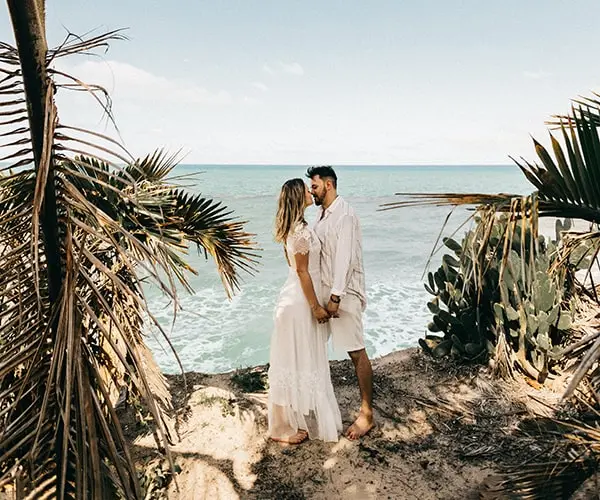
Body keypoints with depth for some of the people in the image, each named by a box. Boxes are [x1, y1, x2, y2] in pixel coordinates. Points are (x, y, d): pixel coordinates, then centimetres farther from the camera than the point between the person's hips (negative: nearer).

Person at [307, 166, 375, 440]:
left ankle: (366, 413, 10)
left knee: (356, 352, -1)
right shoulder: (321, 213, 12)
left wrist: (336, 296, -21)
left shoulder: (345, 215, -16)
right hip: (321, 288, 9)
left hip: (344, 292, -9)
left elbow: (344, 258, -20)